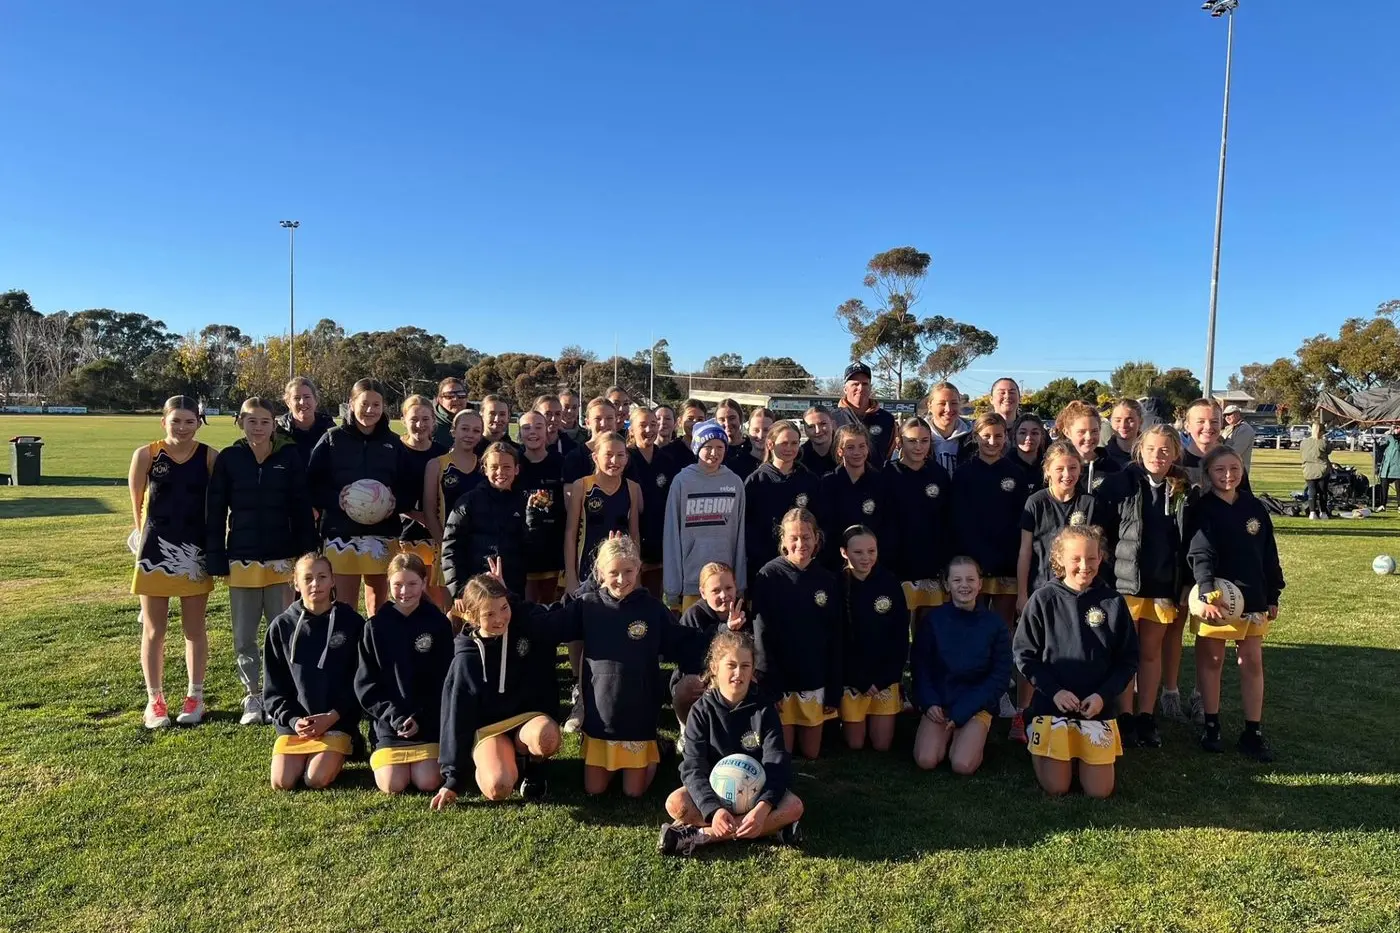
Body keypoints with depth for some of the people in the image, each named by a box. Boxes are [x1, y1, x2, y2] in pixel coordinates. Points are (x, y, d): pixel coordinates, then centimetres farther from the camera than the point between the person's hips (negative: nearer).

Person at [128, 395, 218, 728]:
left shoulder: (209, 457, -4)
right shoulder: (146, 455, -4)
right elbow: (137, 504, 4)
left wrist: (214, 545, 0)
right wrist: (147, 535, 6)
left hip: (195, 551, 0)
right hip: (155, 551, 0)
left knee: (194, 628, 10)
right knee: (154, 630, 8)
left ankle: (195, 696, 22)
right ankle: (155, 700, 21)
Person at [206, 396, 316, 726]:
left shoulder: (290, 457, -2)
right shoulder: (228, 458, 0)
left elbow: (302, 509, 0)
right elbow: (215, 512, 1)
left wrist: (307, 556, -3)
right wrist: (216, 559, -3)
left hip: (281, 559, -1)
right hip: (241, 560, 1)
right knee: (244, 636, 9)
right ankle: (253, 697, 23)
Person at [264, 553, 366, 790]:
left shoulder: (351, 622, -3)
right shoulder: (281, 626, 3)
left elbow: (359, 682, -2)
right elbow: (274, 688, 5)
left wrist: (331, 717, -14)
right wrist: (292, 720, -11)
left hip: (337, 721, -2)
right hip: (293, 722, 2)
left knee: (317, 780, -19)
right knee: (282, 782, -13)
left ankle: (338, 756, 14)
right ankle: (307, 757, 19)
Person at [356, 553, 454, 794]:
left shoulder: (438, 623, 1)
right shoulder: (376, 626, 3)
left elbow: (444, 680, 1)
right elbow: (365, 683, 1)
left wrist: (421, 718, -10)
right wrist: (393, 715, -11)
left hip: (429, 722, -1)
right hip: (388, 723, 1)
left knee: (428, 782, -15)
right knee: (393, 785, -13)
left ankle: (431, 759, 18)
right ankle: (382, 760, 19)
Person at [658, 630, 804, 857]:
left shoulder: (764, 710, -8)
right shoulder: (702, 711, -9)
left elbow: (776, 764, -17)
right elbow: (693, 767, -19)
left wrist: (762, 808, -36)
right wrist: (713, 809, -37)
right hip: (712, 790, -1)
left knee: (794, 806, -29)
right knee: (676, 803, -30)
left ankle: (701, 835, -30)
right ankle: (771, 828, -29)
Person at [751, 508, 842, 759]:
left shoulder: (829, 580, 2)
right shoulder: (769, 576, -9)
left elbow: (835, 639, 4)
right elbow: (762, 636, -10)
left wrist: (834, 691, 1)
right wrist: (770, 686, -15)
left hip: (815, 681, 3)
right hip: (780, 680, -3)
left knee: (811, 754, 12)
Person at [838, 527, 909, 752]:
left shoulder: (890, 583, -6)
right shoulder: (837, 586, -12)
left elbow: (901, 636, -2)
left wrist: (883, 679, -7)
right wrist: (861, 681, -11)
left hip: (885, 678, 2)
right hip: (851, 679, -2)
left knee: (882, 745, 7)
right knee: (855, 744, 7)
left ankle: (874, 721, 37)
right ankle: (844, 721, 36)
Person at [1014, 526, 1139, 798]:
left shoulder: (1113, 603, -2)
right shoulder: (1043, 600, -7)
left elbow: (1128, 661, 2)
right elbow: (1024, 654, -3)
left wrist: (1103, 695, -11)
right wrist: (1053, 691, -13)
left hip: (1097, 706, 2)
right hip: (1052, 703, -1)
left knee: (1098, 791, 1)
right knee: (1056, 788, -1)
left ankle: (1082, 752, 30)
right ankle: (1039, 747, 29)